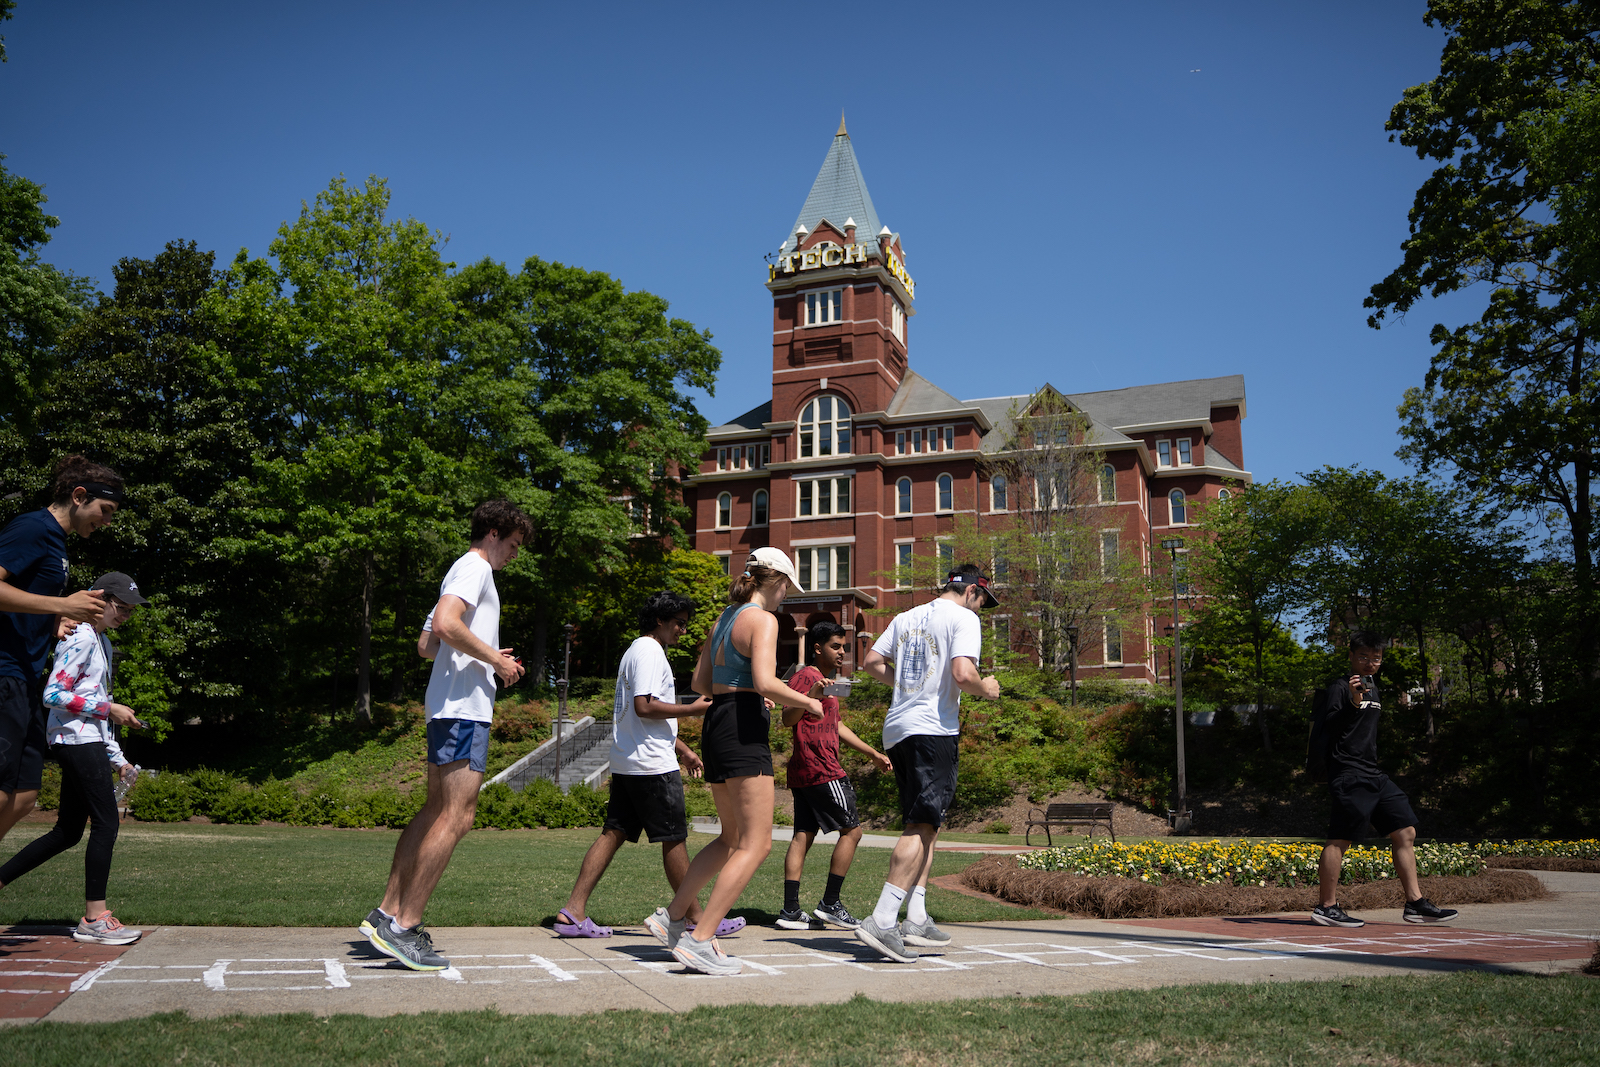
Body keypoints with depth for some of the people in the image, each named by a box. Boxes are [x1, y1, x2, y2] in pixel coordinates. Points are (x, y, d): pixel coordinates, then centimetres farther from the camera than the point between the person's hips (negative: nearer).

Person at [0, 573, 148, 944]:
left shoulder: (103, 644, 22)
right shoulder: (80, 638, -9)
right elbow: (54, 695, -17)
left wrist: (117, 758, 22)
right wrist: (109, 708, -15)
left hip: (87, 744, 10)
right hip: (76, 740, -10)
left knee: (68, 832, 11)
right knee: (106, 824, -10)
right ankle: (94, 919, -6)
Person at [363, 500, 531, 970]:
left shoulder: (465, 571, 25)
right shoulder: (474, 567, -6)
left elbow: (427, 644, 27)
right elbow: (446, 624, -23)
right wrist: (495, 659, -12)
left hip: (449, 707, 11)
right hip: (465, 707, -11)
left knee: (435, 811, 12)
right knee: (457, 816, -11)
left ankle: (388, 913, 14)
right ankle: (403, 926, -9)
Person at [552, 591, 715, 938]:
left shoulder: (637, 651, 22)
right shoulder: (650, 652, -11)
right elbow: (645, 707, -22)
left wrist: (682, 748, 27)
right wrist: (693, 709, -14)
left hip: (627, 763, 10)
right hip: (653, 765, -10)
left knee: (613, 833, 6)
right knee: (674, 839, -1)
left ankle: (573, 913, 2)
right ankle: (696, 918, 8)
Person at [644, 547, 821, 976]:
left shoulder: (725, 618, 17)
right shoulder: (762, 619, -9)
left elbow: (700, 683, 21)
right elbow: (765, 681, -22)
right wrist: (807, 702, -7)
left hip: (716, 724, 10)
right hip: (743, 730, -10)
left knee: (732, 839, 20)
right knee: (756, 845, -5)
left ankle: (673, 916, 23)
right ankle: (700, 940, -8)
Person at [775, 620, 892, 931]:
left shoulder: (827, 680, 24)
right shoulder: (806, 676, -8)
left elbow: (837, 726, 30)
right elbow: (787, 719, -19)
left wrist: (873, 753, 28)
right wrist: (811, 696, -36)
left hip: (804, 773, 10)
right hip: (821, 770, -10)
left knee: (803, 835, 5)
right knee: (852, 829, -4)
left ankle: (790, 911, 4)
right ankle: (830, 903, -1)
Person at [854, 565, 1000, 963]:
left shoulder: (907, 617, 18)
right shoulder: (963, 618, -3)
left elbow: (872, 661, 17)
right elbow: (962, 673, -17)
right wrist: (986, 688, 2)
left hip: (897, 729, 8)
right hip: (934, 730, -8)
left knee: (924, 824, 15)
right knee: (922, 825, -9)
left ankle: (916, 919, 15)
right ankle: (882, 921, -15)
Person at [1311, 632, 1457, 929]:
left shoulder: (1373, 690, 20)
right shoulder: (1339, 687, -7)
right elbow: (1329, 728, -20)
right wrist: (1353, 703, -32)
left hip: (1374, 776, 9)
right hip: (1349, 775, -9)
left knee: (1406, 831, 7)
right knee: (1340, 838, -9)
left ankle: (1415, 903, 12)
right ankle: (1327, 907, -3)